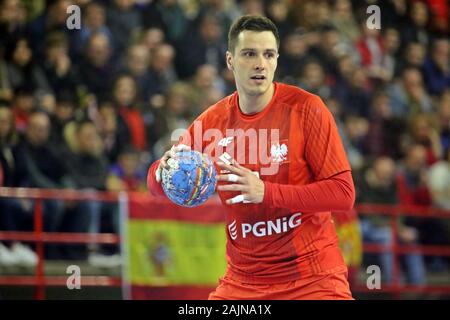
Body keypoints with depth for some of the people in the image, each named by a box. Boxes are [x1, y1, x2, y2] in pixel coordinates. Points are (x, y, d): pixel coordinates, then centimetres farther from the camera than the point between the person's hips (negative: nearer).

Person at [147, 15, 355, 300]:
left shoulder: (306, 108, -9)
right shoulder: (213, 121, 2)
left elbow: (344, 193, -14)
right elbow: (156, 184, 12)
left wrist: (266, 192, -24)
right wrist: (164, 171, -13)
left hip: (311, 279, -3)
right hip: (242, 283, 4)